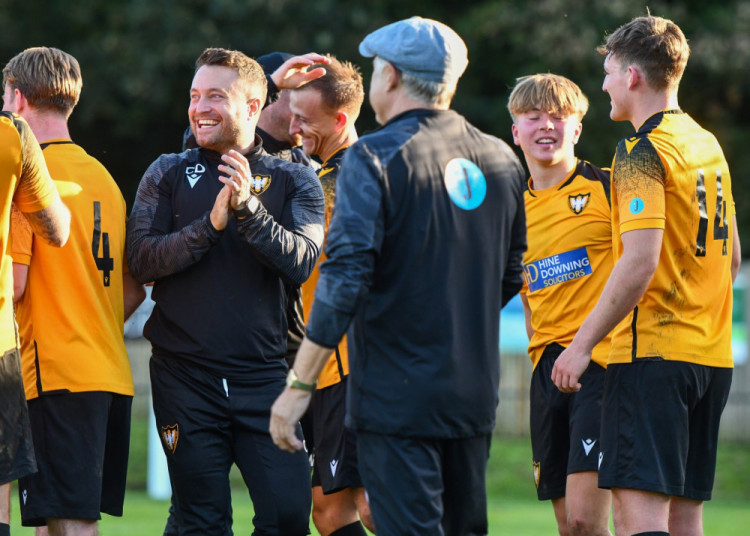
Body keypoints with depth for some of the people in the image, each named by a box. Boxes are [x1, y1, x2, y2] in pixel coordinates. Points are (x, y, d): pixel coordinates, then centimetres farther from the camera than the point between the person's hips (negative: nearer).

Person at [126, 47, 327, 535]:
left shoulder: (294, 180, 6)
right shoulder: (168, 175, 9)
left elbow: (301, 262, -8)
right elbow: (142, 260, -3)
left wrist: (248, 208, -20)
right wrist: (211, 223, -16)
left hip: (266, 374, -1)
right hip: (186, 378, 1)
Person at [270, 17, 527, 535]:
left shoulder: (374, 158, -11)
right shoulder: (501, 159, 9)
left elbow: (344, 280, -19)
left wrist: (298, 385, -16)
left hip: (397, 395, -7)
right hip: (475, 394, 7)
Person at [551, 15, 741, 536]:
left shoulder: (643, 152, -11)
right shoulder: (708, 145, 15)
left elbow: (640, 263, -20)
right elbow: (730, 255, 21)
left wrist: (582, 344, -16)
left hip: (652, 355, -9)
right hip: (712, 354, 9)